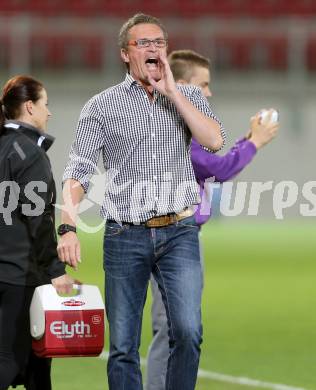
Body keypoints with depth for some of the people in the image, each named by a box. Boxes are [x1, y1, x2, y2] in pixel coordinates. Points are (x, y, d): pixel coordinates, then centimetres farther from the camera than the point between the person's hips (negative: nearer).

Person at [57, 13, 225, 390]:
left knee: (187, 331, -15)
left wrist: (170, 90, -8)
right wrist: (68, 228, -15)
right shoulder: (102, 105, 5)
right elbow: (78, 171, 0)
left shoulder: (188, 96, 10)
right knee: (122, 344, 2)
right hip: (125, 236, 0)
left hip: (179, 233, 0)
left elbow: (214, 140, -8)